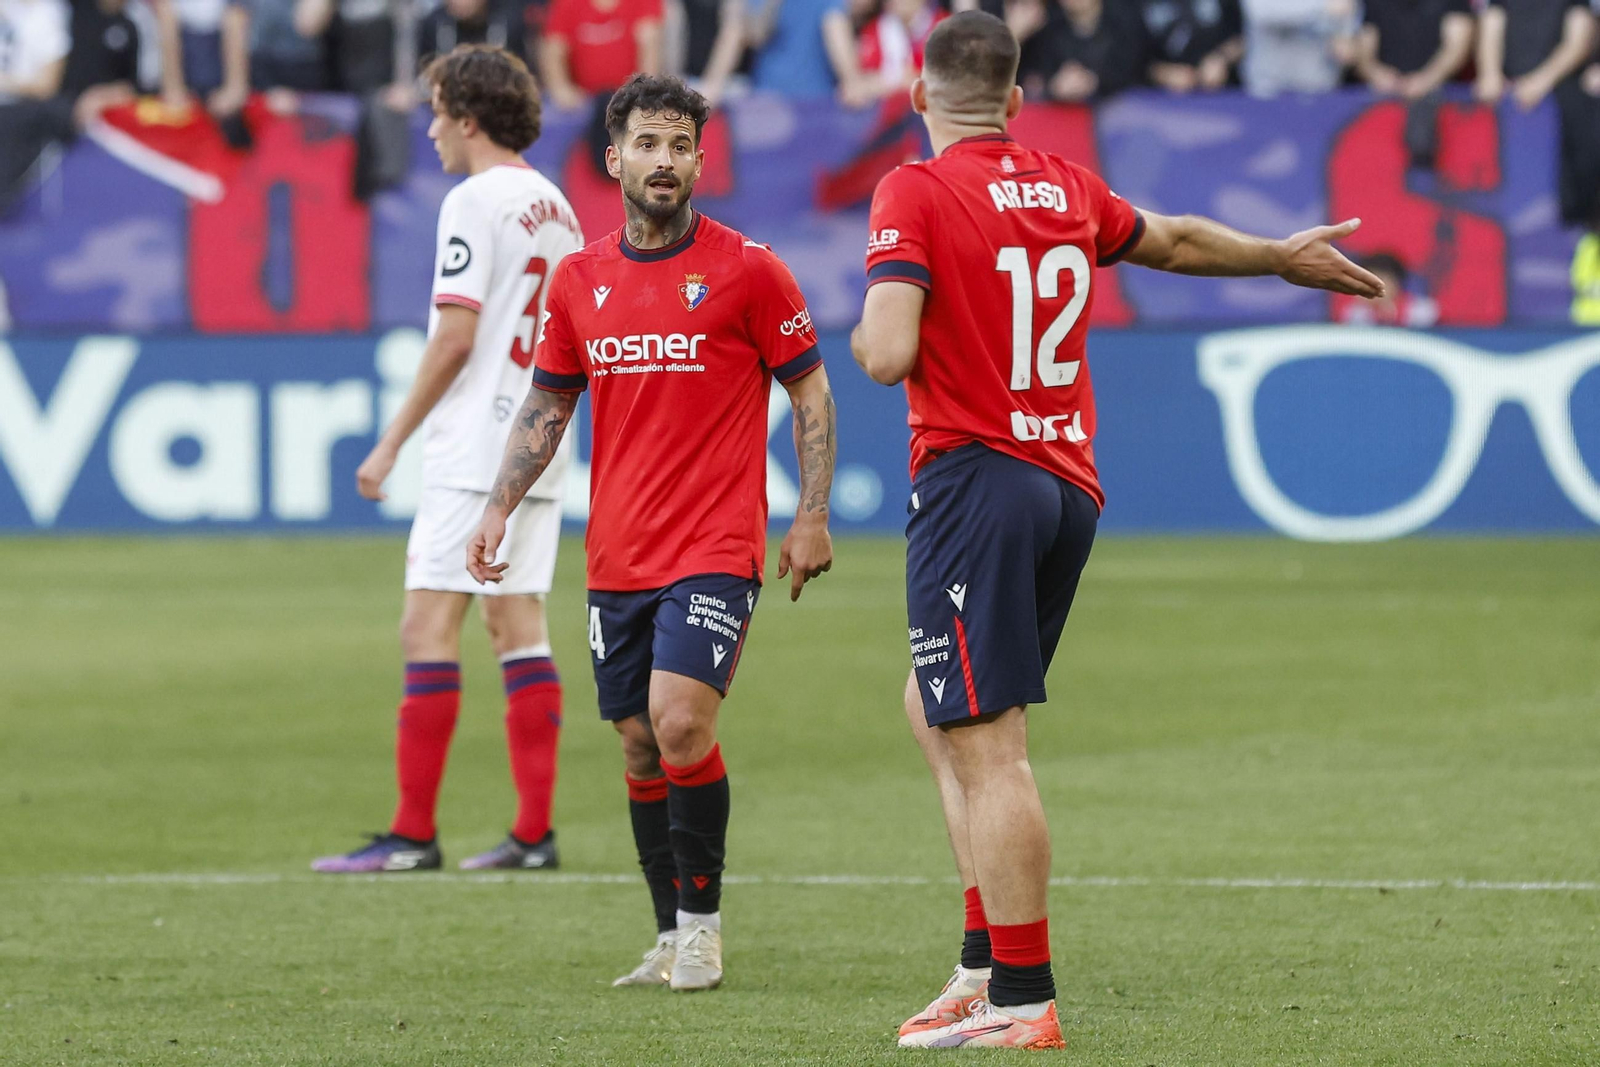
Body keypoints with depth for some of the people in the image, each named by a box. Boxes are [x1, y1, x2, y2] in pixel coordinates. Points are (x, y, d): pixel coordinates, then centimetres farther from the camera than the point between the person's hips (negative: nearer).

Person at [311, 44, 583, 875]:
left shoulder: (475, 201, -11)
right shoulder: (556, 206, 14)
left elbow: (455, 337, -15)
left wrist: (391, 442, -11)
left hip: (474, 445, -8)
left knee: (429, 625, -7)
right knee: (518, 624, 8)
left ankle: (412, 833, -11)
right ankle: (535, 831, 4)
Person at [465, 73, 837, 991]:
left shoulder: (747, 268, -4)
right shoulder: (580, 279, 8)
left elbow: (811, 390, 1)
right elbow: (548, 404, 17)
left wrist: (812, 517, -5)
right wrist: (500, 508, 7)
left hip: (715, 551, -5)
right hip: (617, 558, 5)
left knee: (681, 721, -19)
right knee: (640, 745, 7)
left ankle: (703, 924, -5)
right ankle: (672, 938, 17)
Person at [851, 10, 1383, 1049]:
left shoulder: (915, 193, -9)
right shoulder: (1067, 188, 10)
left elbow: (888, 353, -19)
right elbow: (1176, 240, 28)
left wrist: (863, 332, 5)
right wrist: (1284, 256, 46)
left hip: (975, 484, -7)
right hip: (1070, 486, 7)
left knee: (986, 748, -7)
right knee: (938, 712, 19)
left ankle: (1022, 999, -10)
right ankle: (987, 961, 16)